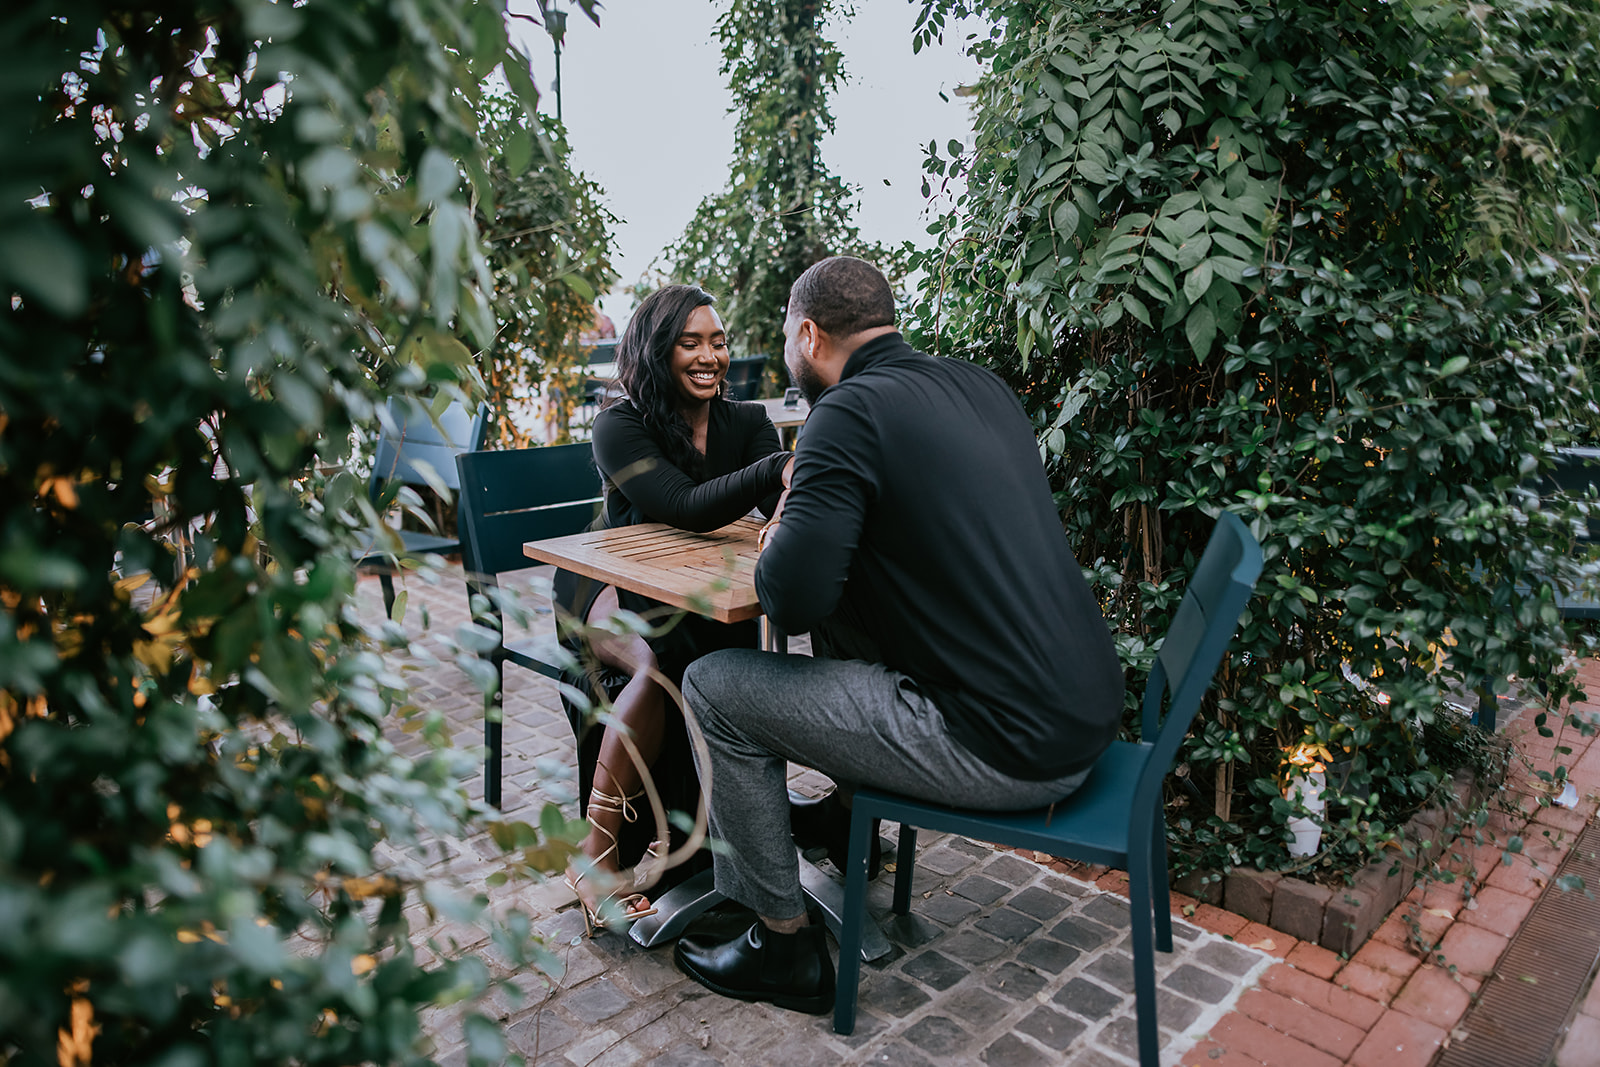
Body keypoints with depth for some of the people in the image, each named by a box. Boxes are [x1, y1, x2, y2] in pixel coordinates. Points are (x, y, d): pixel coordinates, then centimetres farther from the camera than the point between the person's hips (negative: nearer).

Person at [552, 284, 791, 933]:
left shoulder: (746, 423, 3)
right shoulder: (620, 427, -12)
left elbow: (786, 504, -14)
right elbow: (688, 509, -29)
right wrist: (778, 467, -46)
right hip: (610, 588, -4)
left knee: (734, 650, -31)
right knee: (663, 664, -36)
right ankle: (596, 853, -24)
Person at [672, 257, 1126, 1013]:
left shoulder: (850, 411, -14)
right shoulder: (980, 386, 10)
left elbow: (792, 600, -22)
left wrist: (775, 549, 2)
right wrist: (812, 518, 17)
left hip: (1010, 751, -9)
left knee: (715, 688, -1)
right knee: (844, 620, 26)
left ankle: (783, 944, 12)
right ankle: (849, 828, 40)